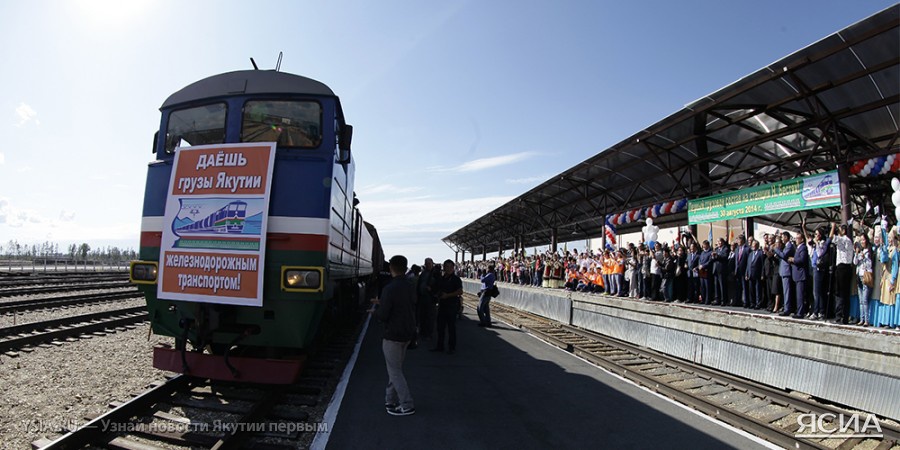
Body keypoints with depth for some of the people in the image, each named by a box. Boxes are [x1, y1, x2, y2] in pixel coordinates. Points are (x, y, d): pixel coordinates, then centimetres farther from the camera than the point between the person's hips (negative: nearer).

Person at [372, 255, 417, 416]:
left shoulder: (390, 289, -20)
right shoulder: (411, 287, 4)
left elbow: (383, 316, -20)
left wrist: (375, 310, 2)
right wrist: (381, 303, 20)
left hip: (393, 335, -8)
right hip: (407, 334, 8)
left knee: (395, 372, 2)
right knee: (396, 369, 19)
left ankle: (407, 406, 5)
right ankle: (391, 401, 27)